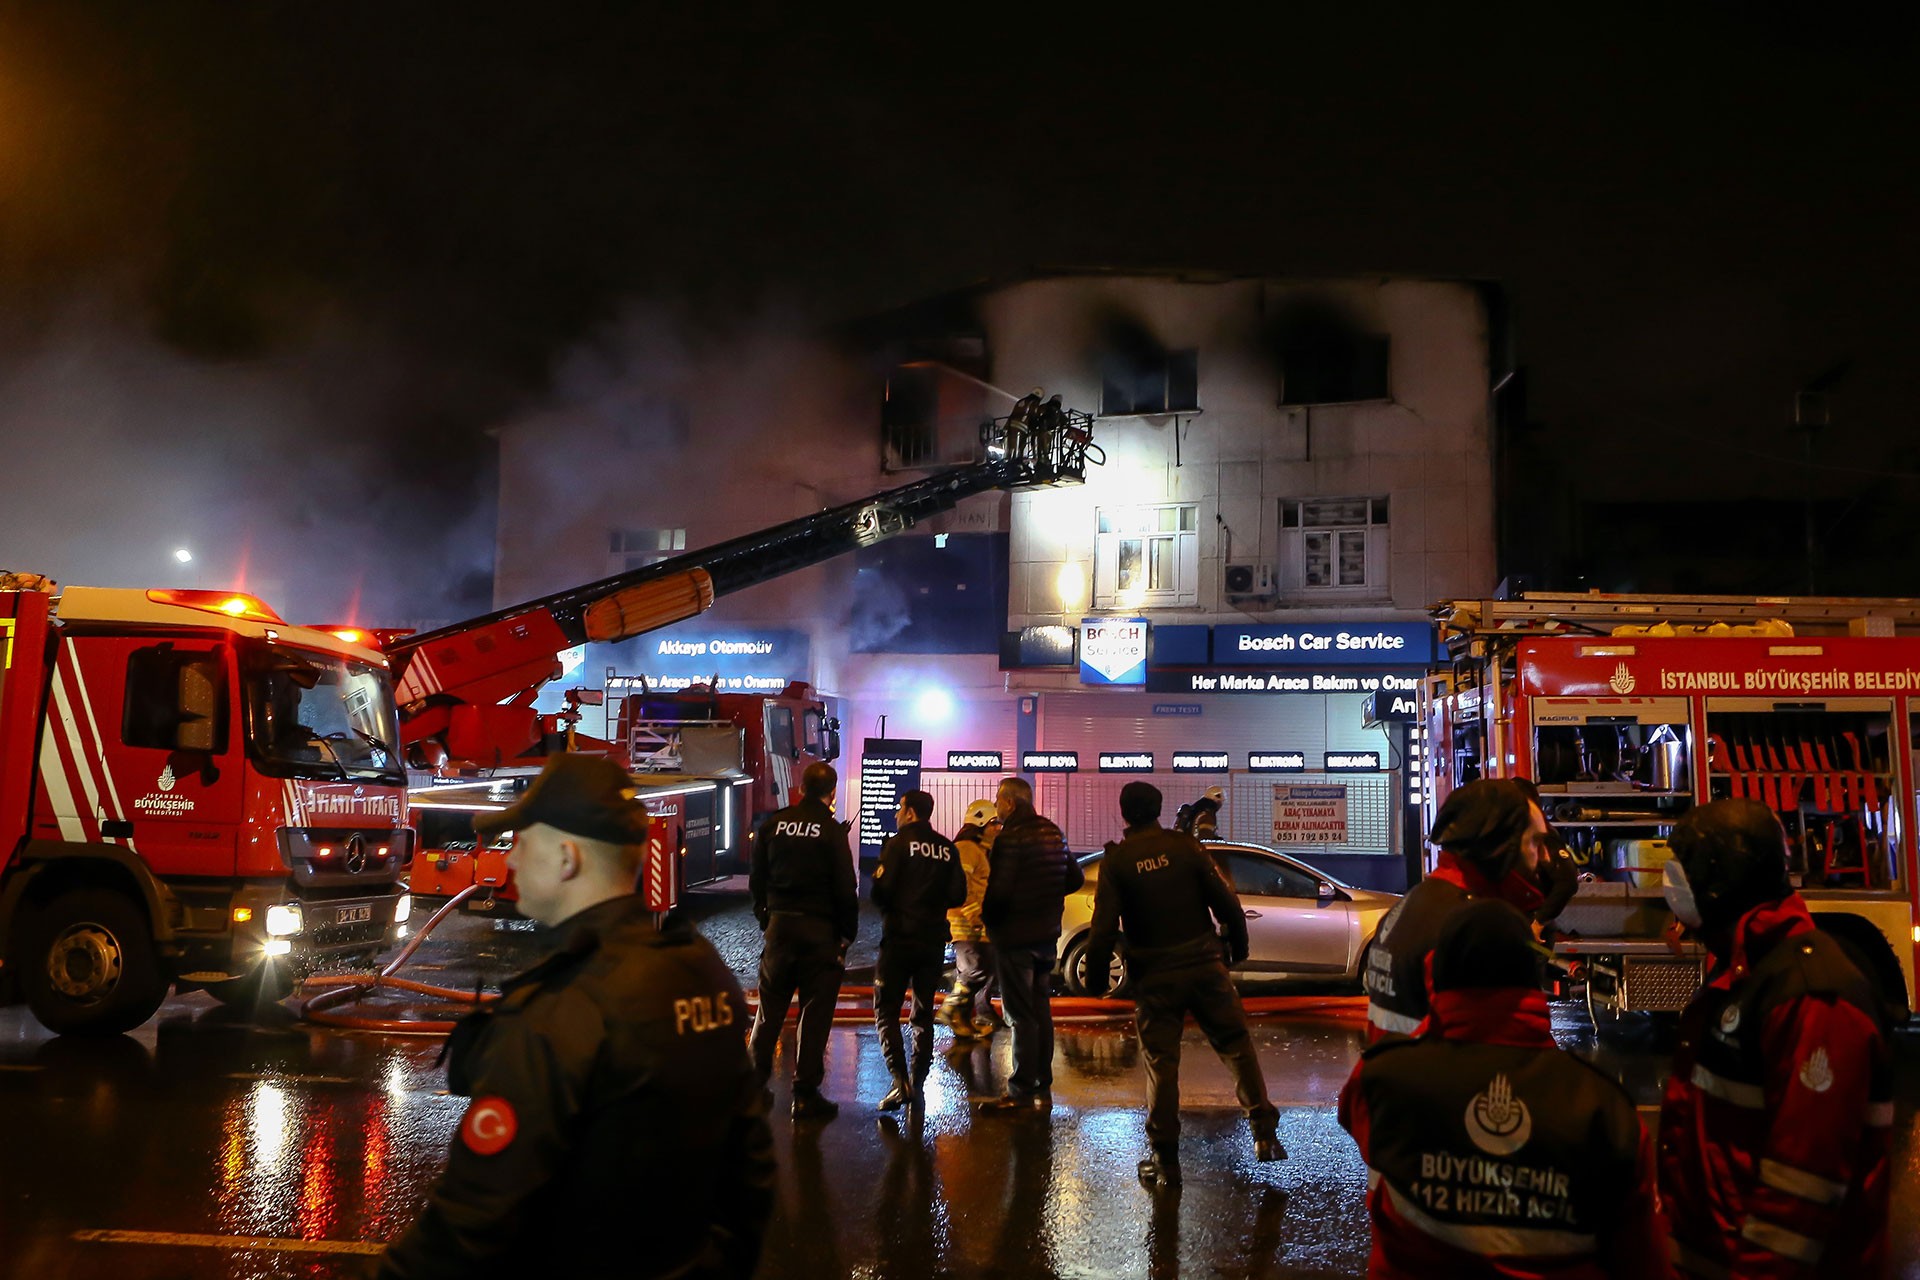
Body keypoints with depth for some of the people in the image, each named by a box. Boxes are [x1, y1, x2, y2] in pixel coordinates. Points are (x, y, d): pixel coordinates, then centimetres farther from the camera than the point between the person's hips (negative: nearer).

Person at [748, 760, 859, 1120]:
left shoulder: (773, 824, 2)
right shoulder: (831, 830, -10)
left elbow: (756, 878, 8)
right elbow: (846, 889, -10)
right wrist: (847, 934, 0)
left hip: (779, 925, 4)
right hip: (820, 929, -4)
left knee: (769, 1009, 14)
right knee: (815, 1012, 3)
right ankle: (805, 1095, 5)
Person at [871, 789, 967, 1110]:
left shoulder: (898, 843, -8)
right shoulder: (948, 849, 6)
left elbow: (882, 890, -14)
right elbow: (958, 895, 3)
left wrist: (888, 906, 8)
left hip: (900, 937, -5)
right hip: (934, 940, 5)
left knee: (886, 1011, 0)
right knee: (924, 1015, 14)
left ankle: (901, 1080, -15)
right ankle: (917, 1085, 12)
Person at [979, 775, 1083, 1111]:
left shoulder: (1010, 838, -18)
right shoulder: (1053, 834, 9)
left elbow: (999, 891, -23)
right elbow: (1075, 879, 15)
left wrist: (987, 917, -5)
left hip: (1016, 936, -8)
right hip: (1047, 934, 8)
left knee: (1020, 1016, -4)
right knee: (1040, 1012, 15)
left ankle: (1021, 1092, 0)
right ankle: (1043, 1089, 20)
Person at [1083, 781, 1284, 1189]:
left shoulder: (1116, 861, -4)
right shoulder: (1185, 846, -2)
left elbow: (1104, 927, -8)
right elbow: (1225, 902, -2)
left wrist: (1096, 980, 3)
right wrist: (1239, 945, 14)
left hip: (1154, 977, -1)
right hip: (1204, 966, 1)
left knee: (1161, 1063, 5)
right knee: (1236, 1045, 13)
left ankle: (1165, 1159, 8)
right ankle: (1264, 1132, 10)